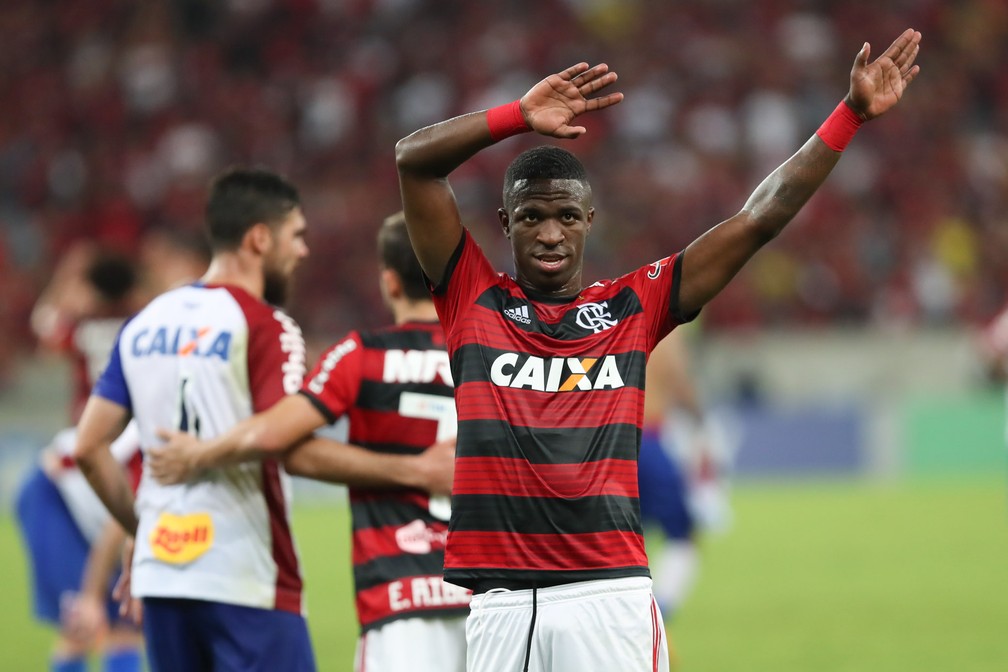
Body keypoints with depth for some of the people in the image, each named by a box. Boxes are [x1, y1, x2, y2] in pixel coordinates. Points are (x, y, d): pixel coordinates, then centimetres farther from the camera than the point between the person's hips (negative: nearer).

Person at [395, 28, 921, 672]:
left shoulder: (632, 307, 12)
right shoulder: (474, 299, 11)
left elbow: (761, 218, 13)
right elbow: (415, 160, 3)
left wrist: (852, 114, 10)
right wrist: (522, 117, -5)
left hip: (610, 596, 0)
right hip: (500, 602, 0)